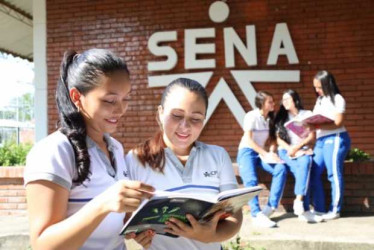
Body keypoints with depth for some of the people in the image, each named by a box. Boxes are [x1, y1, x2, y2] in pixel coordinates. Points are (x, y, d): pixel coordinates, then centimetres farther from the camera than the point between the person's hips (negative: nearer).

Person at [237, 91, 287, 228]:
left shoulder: (270, 117, 11)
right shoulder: (251, 116, -8)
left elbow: (272, 138, 12)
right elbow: (248, 140, -14)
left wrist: (271, 152, -9)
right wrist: (266, 154, -18)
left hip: (263, 153, 5)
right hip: (247, 152, -5)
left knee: (281, 169, -23)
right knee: (251, 180, -30)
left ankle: (270, 207, -23)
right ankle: (257, 215, -37)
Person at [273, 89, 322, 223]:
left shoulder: (307, 114, 15)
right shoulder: (281, 117, 17)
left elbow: (312, 137, 6)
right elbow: (278, 139, 8)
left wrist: (297, 147, -9)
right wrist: (289, 148, -11)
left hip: (303, 150, 1)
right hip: (286, 151, 0)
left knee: (306, 162, -36)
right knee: (301, 169, -32)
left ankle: (299, 201, -43)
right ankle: (304, 210, -38)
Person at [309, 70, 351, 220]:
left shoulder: (337, 99, -4)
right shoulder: (320, 100, 19)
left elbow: (338, 123, -13)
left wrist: (317, 127, -23)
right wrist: (309, 125, -6)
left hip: (335, 139, -7)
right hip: (321, 140, 7)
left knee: (334, 175, -4)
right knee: (313, 173, 1)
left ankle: (335, 211, 2)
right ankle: (319, 209, 8)